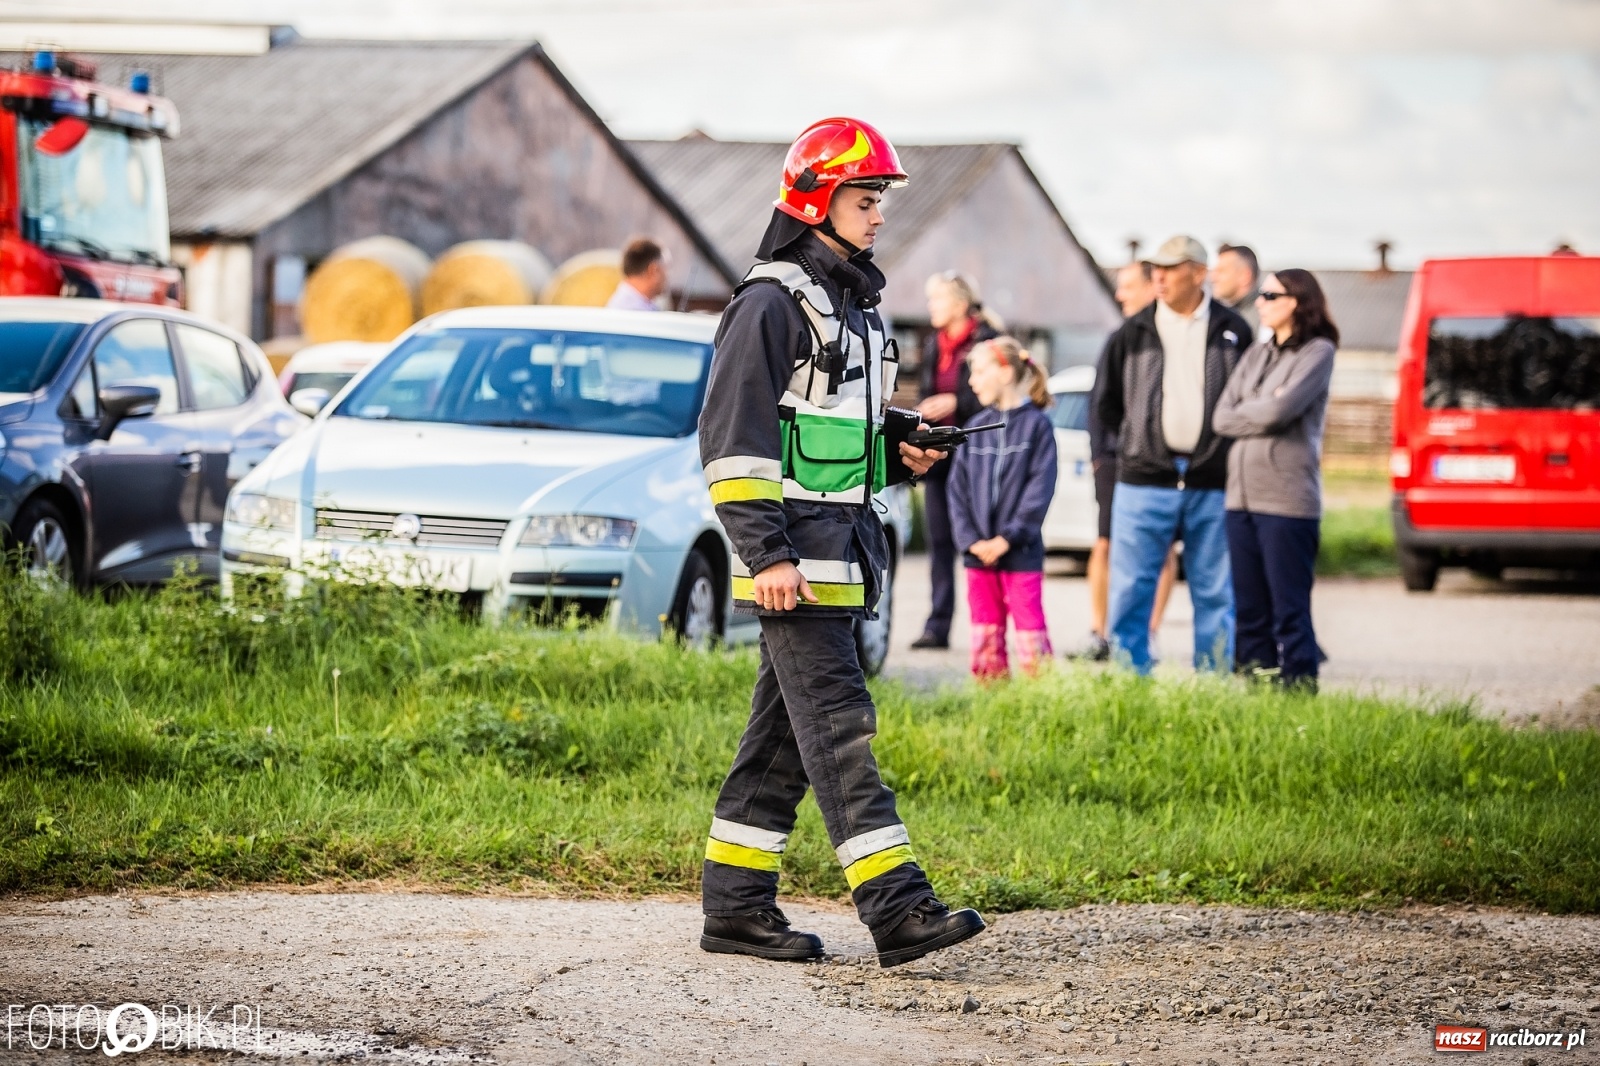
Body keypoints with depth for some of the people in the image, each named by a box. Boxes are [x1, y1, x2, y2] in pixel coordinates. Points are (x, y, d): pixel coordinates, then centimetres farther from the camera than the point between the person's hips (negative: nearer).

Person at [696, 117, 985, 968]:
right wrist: (766, 552, -21)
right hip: (793, 556, -10)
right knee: (838, 728, -12)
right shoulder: (771, 304, -11)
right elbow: (733, 436, -15)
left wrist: (903, 452, 10)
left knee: (784, 734, 11)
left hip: (842, 543, 10)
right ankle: (898, 910, -18)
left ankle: (735, 905, 16)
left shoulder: (853, 302, 18)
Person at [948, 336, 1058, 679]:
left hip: (1021, 555, -5)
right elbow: (958, 489, 8)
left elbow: (1040, 488, -9)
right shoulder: (976, 427, 12)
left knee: (1031, 642, -6)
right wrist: (971, 540, -6)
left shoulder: (1036, 425, -3)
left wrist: (1009, 538, -15)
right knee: (985, 646, 8)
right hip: (978, 556, 5)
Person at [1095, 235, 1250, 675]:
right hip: (1144, 481, 1)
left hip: (1213, 485, -1)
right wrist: (1140, 440, 11)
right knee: (1130, 589, -2)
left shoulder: (1232, 332, 3)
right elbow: (1106, 402, 14)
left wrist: (1227, 450, 4)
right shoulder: (1132, 334, 6)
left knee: (1215, 594, 4)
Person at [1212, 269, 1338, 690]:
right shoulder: (1257, 353, 17)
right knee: (1249, 608, 8)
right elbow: (1222, 417, 8)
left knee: (1289, 607, -5)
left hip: (1287, 498, -6)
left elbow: (1280, 410, -15)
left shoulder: (1318, 352, -2)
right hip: (1242, 495, 6)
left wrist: (1243, 411, 2)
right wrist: (1263, 413, -5)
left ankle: (1297, 684, -2)